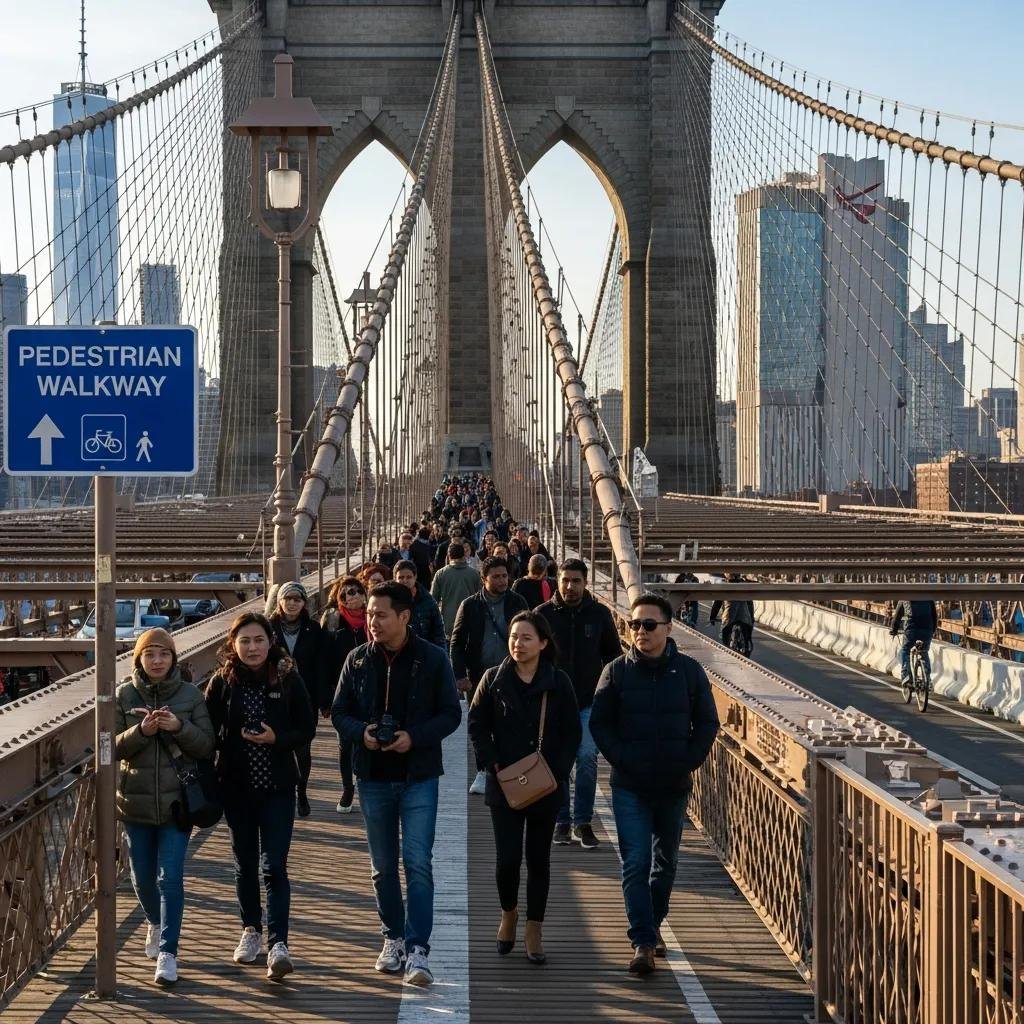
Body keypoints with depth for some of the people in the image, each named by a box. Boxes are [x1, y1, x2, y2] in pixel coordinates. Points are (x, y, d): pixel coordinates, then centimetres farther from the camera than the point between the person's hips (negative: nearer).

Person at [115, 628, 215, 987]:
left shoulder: (191, 695, -2)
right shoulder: (124, 695, 0)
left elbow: (206, 746, -4)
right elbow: (112, 747, -4)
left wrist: (179, 727, -21)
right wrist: (140, 731, -22)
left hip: (177, 801, -2)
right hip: (136, 801, 2)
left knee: (170, 877, -8)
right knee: (142, 876, 15)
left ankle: (168, 952, -6)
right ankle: (155, 923, 44)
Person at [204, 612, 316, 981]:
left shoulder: (288, 679, -5)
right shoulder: (222, 682, -3)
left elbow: (307, 728, -1)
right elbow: (208, 733, 1)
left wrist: (277, 738, -17)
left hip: (277, 786, -2)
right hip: (236, 786, 2)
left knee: (274, 867, -9)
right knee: (245, 863, 15)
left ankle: (277, 943, -12)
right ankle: (251, 930, 32)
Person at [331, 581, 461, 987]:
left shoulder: (432, 659, -5)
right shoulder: (358, 660, 3)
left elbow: (450, 714, -3)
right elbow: (339, 713, 7)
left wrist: (414, 737, -19)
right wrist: (361, 733, -14)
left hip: (418, 775, -3)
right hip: (373, 776, 3)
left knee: (417, 862, -10)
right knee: (383, 866, 12)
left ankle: (417, 950, -10)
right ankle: (393, 938, 27)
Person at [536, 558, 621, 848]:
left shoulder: (599, 614, 2)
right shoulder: (544, 614, -1)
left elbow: (613, 655, 12)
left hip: (589, 702, 0)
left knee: (587, 759, -8)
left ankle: (583, 822, 1)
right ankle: (562, 821, 15)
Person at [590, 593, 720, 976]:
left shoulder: (689, 671, -2)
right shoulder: (617, 671, -3)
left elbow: (707, 722, 5)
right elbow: (599, 723, 0)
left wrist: (689, 762, -6)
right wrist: (622, 761, -10)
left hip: (674, 786, 2)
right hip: (630, 787, -2)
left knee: (666, 861, 15)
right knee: (635, 862, -9)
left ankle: (652, 925, 33)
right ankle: (643, 942, -10)